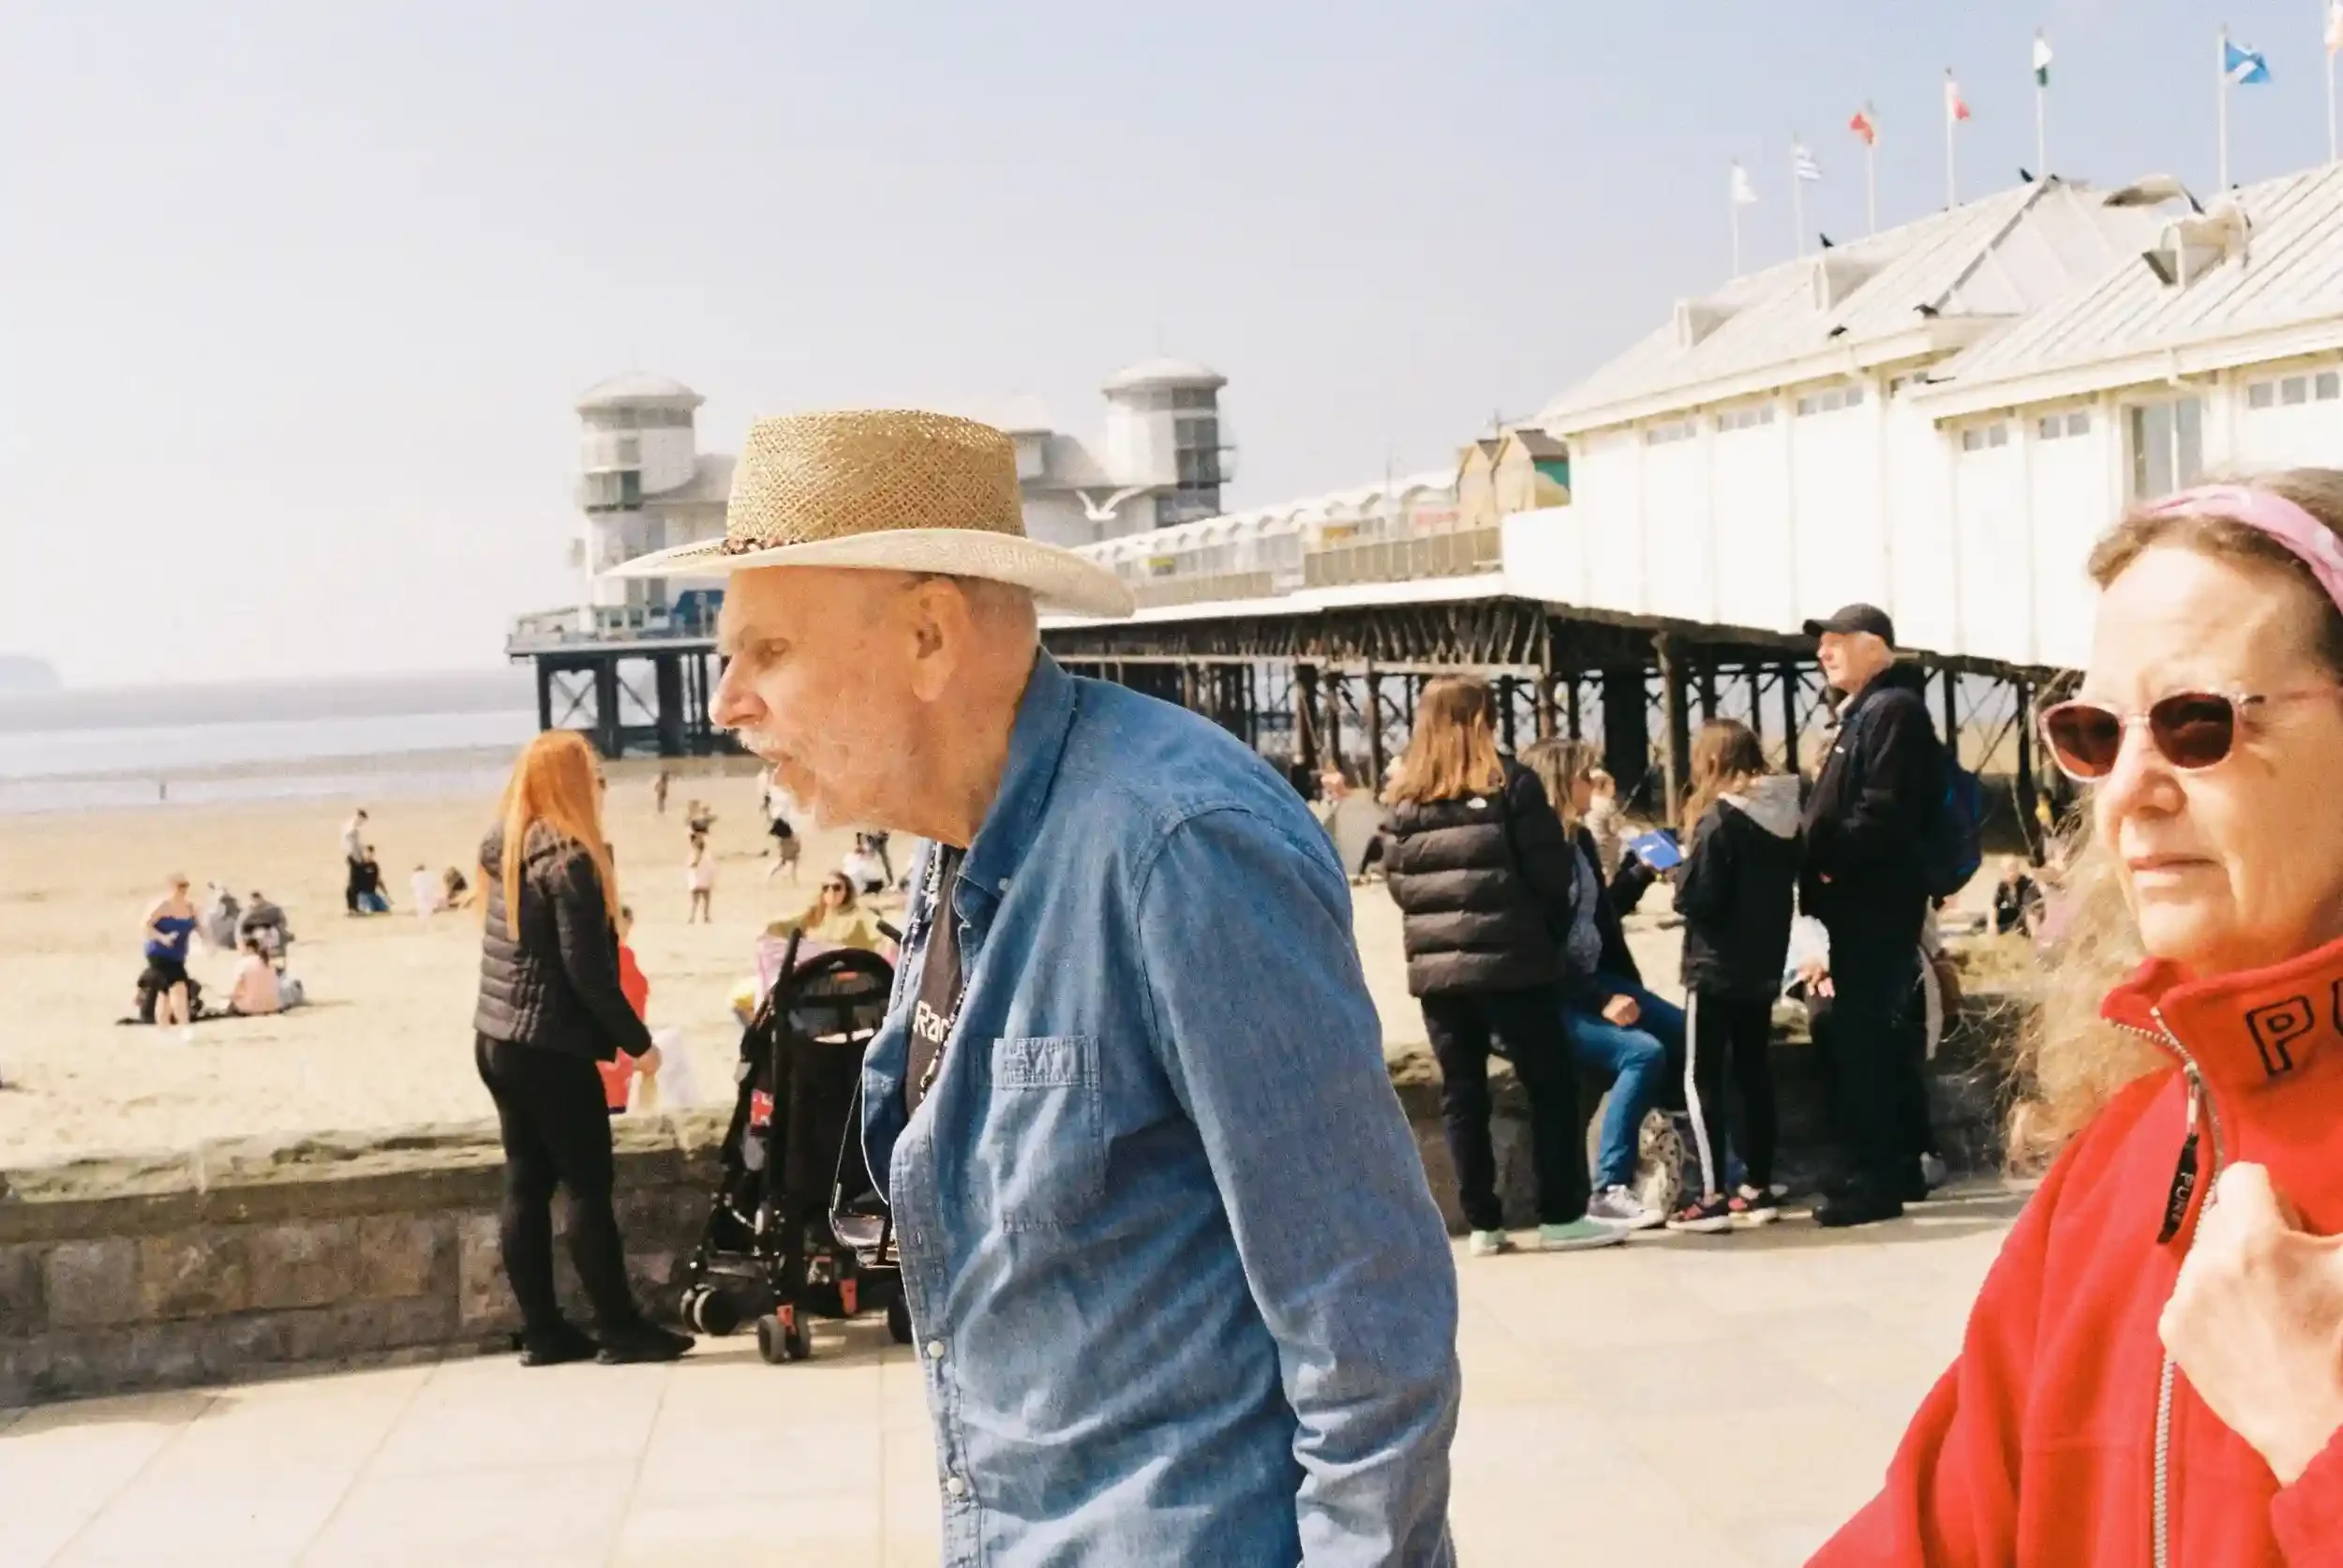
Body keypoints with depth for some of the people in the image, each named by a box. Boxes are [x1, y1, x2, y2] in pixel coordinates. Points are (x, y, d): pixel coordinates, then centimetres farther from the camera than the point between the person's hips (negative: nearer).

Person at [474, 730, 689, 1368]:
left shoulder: (504, 851, 10)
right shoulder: (568, 859, -15)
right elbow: (587, 970, -18)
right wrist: (637, 1040, -10)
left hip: (497, 1041, 8)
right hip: (550, 1048, -8)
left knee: (526, 1185, 9)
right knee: (588, 1187, -2)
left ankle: (543, 1332, 12)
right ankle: (619, 1329, 3)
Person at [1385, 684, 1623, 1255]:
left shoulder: (1403, 797, 9)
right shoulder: (1510, 783, -3)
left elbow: (1397, 881, 7)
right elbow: (1550, 872, -5)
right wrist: (1557, 933, 10)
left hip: (1435, 965, 4)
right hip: (1509, 959, -4)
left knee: (1461, 1093, 8)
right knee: (1550, 1085, 4)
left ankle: (1482, 1222, 9)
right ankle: (1561, 1216, 3)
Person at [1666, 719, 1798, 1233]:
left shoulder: (1719, 819, -17)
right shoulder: (1784, 815, 5)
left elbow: (1697, 898, -20)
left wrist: (1679, 874, -1)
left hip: (1717, 967, -7)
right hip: (1762, 965, 7)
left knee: (1702, 1077, -1)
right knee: (1754, 1074, 13)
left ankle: (1713, 1195, -5)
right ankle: (1757, 1189, 16)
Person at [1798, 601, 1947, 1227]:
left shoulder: (1893, 710, -12)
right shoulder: (1865, 712, 20)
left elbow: (1882, 811, -22)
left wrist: (1829, 863, -16)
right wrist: (1820, 861, 9)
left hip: (1873, 904, -11)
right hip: (1863, 902, 11)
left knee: (1861, 1039, -11)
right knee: (1871, 1035, 14)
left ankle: (1874, 1177, -9)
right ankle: (1897, 1168, 21)